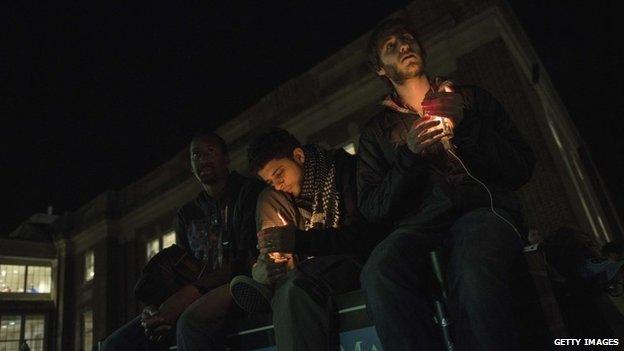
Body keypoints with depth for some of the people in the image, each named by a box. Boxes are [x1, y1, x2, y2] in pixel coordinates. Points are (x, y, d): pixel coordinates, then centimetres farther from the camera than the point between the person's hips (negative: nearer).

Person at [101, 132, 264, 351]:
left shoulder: (250, 191, 2)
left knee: (191, 321, -36)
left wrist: (191, 292, -17)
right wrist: (155, 309, -7)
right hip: (197, 297, 6)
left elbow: (249, 259, -10)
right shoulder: (186, 215, 20)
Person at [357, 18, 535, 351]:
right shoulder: (377, 130, 19)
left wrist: (464, 127, -5)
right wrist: (409, 155, -7)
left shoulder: (472, 98, 20)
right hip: (417, 223, 1)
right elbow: (372, 208, 8)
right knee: (379, 273, -34)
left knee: (473, 269, -37)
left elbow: (522, 169, 10)